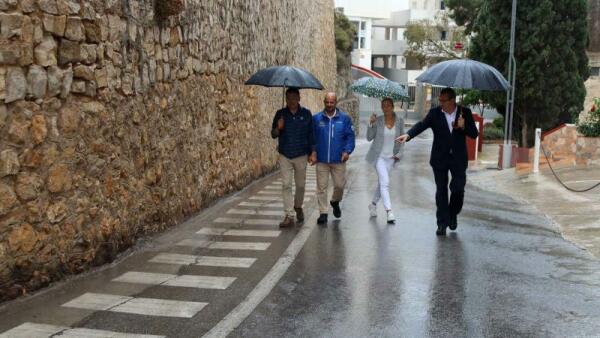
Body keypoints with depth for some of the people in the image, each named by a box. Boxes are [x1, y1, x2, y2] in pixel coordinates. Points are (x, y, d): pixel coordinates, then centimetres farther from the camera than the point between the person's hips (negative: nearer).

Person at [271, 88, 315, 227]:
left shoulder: (306, 114, 1)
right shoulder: (280, 114, 2)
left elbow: (311, 134, 6)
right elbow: (273, 134, 5)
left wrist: (312, 152, 2)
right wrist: (278, 128, -17)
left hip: (301, 155, 0)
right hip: (285, 155, 0)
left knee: (300, 184, 10)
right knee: (286, 185, -6)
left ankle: (298, 207, 36)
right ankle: (289, 216, -4)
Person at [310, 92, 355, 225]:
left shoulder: (344, 118, 3)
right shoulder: (316, 118, 4)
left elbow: (350, 136, 3)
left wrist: (347, 151, -10)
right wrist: (312, 152, -5)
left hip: (338, 160, 0)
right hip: (321, 160, 0)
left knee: (339, 185, 5)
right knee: (322, 187, 1)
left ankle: (335, 202, 36)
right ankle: (323, 213, 11)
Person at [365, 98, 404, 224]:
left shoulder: (399, 121, -1)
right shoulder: (378, 121, -8)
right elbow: (369, 138, -5)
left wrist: (398, 153, 0)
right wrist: (371, 124, -18)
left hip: (390, 157, 4)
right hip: (379, 156, -4)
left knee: (382, 182, 15)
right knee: (385, 182, -15)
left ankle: (373, 204, 37)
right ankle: (389, 211, -17)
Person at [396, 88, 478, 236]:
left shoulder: (465, 113, -1)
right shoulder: (435, 113, -2)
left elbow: (474, 134, 1)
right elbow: (422, 125, -16)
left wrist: (464, 127, -19)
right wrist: (408, 135, -33)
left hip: (458, 158, 0)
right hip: (440, 158, 0)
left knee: (458, 188, -4)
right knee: (441, 191, 4)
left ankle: (453, 215, 24)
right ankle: (442, 223, 13)